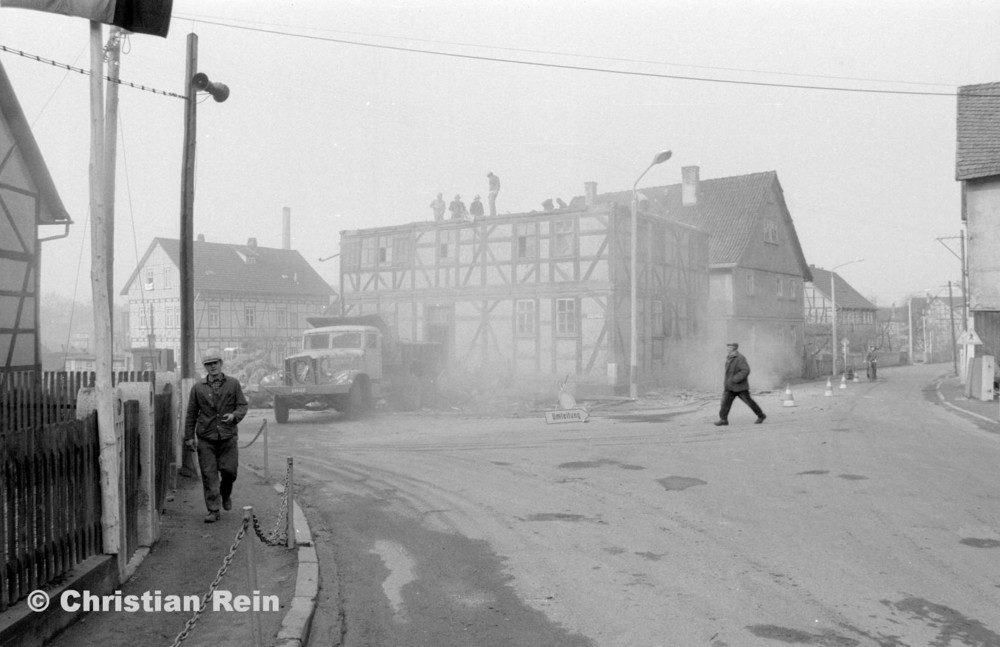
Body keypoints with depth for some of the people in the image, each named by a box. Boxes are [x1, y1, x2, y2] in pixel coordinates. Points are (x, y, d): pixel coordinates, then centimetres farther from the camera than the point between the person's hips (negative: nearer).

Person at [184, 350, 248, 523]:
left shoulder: (233, 384, 6)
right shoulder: (198, 387, 7)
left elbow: (242, 405, 5)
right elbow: (191, 413, 9)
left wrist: (234, 416, -17)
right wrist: (189, 436, 4)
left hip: (228, 436, 0)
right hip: (205, 438, 0)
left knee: (229, 471, -2)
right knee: (209, 475, -1)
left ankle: (226, 494, 31)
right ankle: (213, 510, 7)